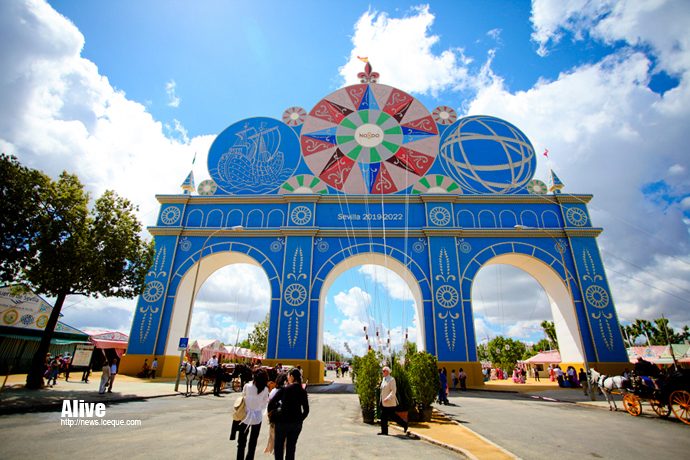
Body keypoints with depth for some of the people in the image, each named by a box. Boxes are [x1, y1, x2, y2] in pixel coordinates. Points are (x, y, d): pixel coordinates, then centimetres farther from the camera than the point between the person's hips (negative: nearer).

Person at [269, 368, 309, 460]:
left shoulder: (284, 389, -11)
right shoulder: (303, 392, 1)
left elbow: (271, 403, -11)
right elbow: (306, 410, 5)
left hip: (283, 421, -4)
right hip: (297, 423, 4)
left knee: (279, 447, 13)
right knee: (291, 448, 17)